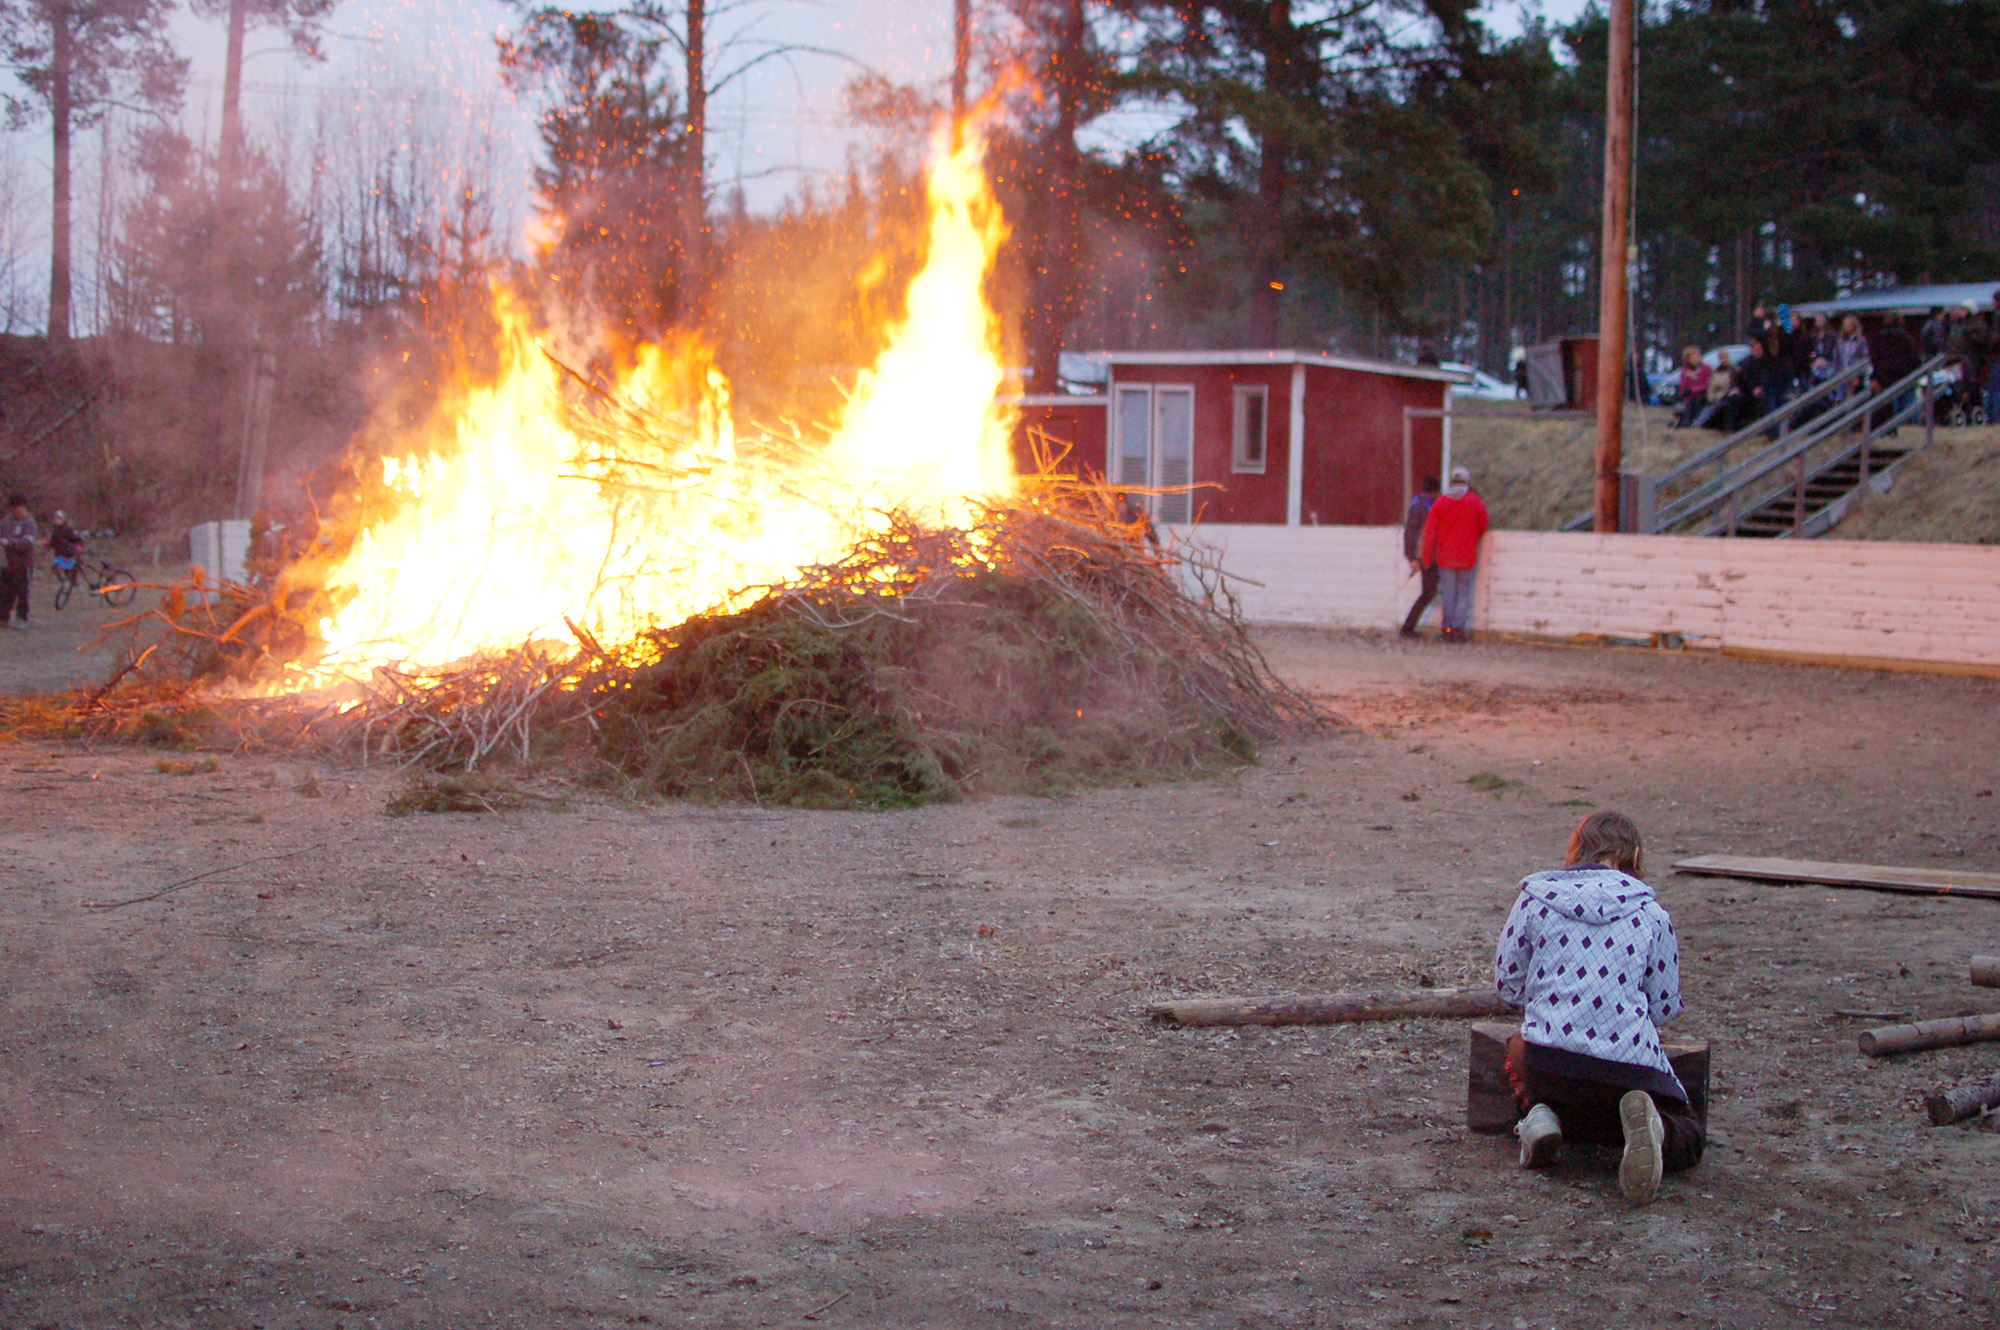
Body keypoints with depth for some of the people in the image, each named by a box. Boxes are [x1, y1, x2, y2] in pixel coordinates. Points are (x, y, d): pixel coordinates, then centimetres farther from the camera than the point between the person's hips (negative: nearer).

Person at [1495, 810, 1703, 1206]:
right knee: (1689, 1138, 23)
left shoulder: (1534, 900, 2)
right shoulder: (1650, 913, 2)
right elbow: (1665, 1006, 6)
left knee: (1518, 1047, 38)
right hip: (1631, 1065, -1)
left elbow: (1507, 982, 9)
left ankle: (1538, 1113, 5)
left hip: (1547, 1064, 1)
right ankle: (1652, 1128, -14)